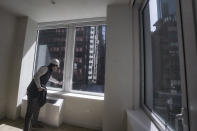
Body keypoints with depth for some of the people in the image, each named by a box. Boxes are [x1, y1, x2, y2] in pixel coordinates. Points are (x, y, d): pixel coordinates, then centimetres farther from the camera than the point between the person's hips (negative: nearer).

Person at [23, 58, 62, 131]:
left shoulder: (49, 72, 15)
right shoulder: (45, 68, -12)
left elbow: (51, 79, 34)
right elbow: (36, 76, -23)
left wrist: (58, 82, 47)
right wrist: (39, 87, -19)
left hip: (38, 92, 9)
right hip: (33, 91, -9)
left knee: (37, 108, 20)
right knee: (30, 111, -7)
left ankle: (34, 123, 38)